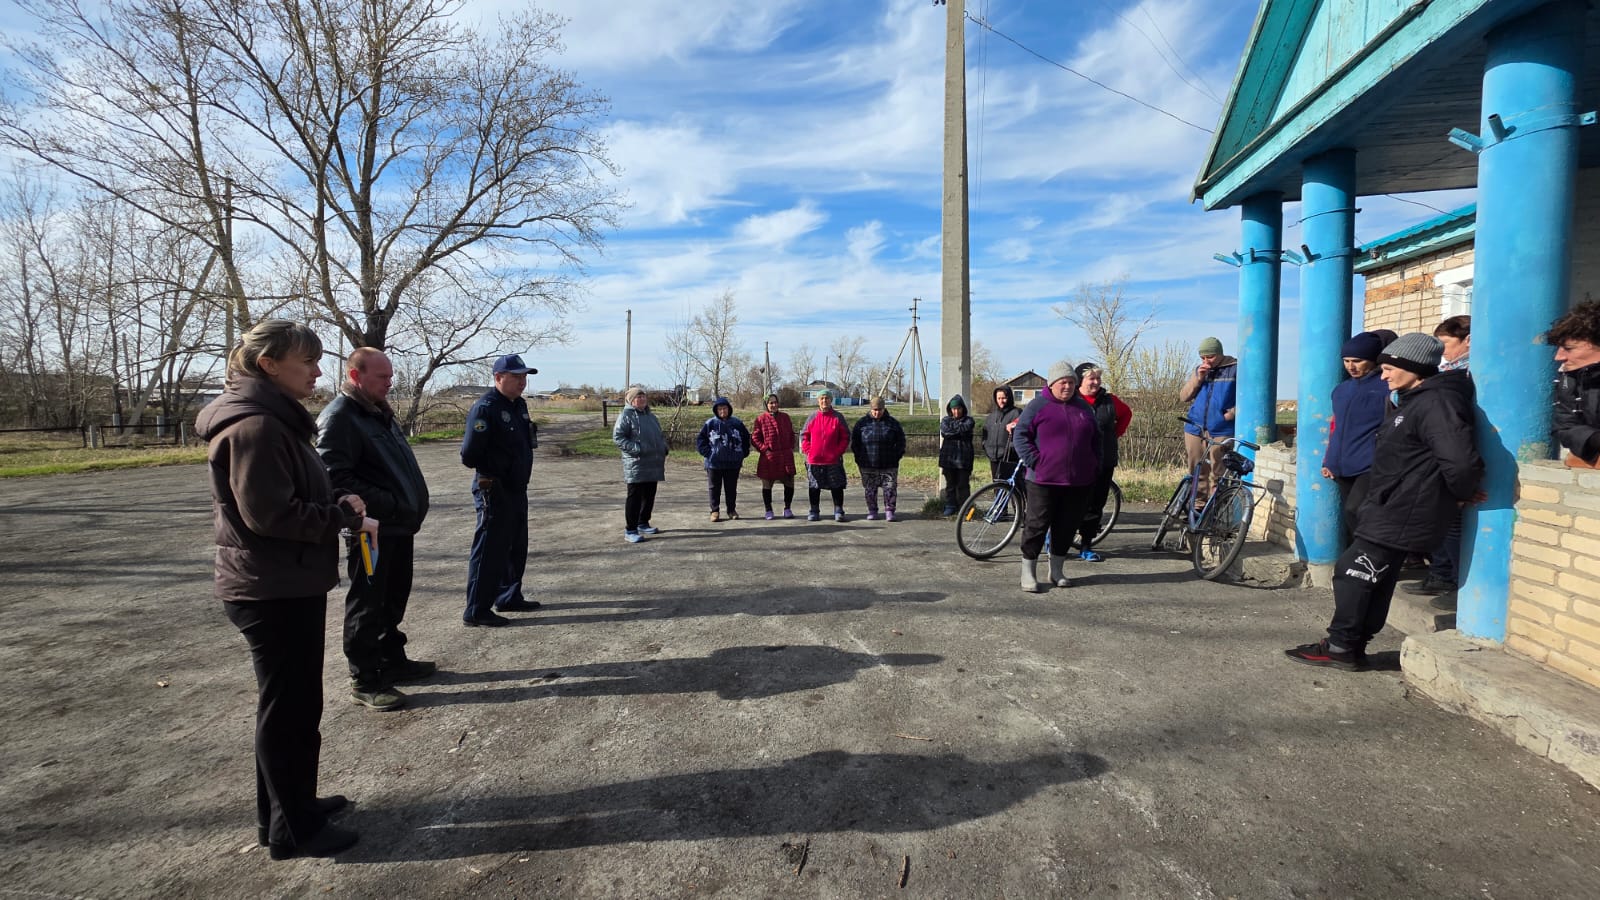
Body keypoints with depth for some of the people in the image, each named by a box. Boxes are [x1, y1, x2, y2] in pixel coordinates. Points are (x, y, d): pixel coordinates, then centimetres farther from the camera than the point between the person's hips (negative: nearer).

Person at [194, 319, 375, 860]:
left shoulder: (275, 419, 13)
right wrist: (347, 515, -17)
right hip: (274, 592, -10)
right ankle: (292, 828, 16)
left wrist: (340, 505, 3)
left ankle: (292, 803, 35)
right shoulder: (254, 425, -20)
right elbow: (270, 513, -25)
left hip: (289, 586, 10)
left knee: (293, 702, 20)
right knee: (289, 706, 2)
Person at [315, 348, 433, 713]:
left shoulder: (380, 413, 15)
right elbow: (336, 479, -23)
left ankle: (392, 661, 32)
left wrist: (411, 513, 18)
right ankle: (364, 680, 12)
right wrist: (389, 504, -23)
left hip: (399, 528, 9)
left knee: (393, 601, 19)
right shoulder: (339, 418, -15)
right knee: (367, 607, 1)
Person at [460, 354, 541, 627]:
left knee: (516, 548, 18)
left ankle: (509, 597, 32)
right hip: (494, 492, -9)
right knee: (489, 551, -3)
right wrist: (489, 471, -5)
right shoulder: (485, 408, -19)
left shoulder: (519, 404, 9)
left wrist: (520, 475, 10)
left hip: (517, 489, 9)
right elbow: (469, 455, -22)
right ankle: (476, 612, 5)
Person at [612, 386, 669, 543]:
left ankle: (643, 524, 29)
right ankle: (630, 530, 0)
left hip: (653, 464, 8)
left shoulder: (651, 416, 18)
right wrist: (635, 448, -22)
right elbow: (617, 437, -14)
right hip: (636, 464, -8)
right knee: (634, 497, -5)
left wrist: (664, 448, 9)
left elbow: (660, 435, 27)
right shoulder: (626, 416, -7)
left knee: (649, 496, 14)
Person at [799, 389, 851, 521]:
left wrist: (839, 452, -6)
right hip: (814, 460, 1)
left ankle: (838, 511, 11)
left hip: (833, 460, -1)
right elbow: (804, 435, 9)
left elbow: (845, 437, 3)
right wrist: (808, 450, -2)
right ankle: (814, 511, 19)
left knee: (836, 486, 2)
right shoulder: (812, 417, 4)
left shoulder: (838, 417, 1)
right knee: (814, 487, 8)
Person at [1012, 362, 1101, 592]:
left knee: (1068, 526, 9)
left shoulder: (1084, 407, 15)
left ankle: (1057, 571, 24)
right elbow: (1020, 436, -3)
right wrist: (1034, 461, -13)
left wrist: (1095, 466, 12)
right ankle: (1028, 573, 10)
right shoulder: (1037, 406, -1)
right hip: (1044, 480, -5)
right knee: (1037, 525, -1)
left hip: (1079, 482, 5)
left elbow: (1096, 439, 22)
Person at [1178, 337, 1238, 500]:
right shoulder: (1199, 370, 15)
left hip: (1221, 431, -4)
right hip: (1195, 429, 4)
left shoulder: (1235, 369, 1)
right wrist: (1198, 379, -3)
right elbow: (1184, 397, 10)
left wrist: (1232, 413, -12)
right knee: (1197, 473, 7)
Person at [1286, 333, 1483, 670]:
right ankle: (1351, 646, 22)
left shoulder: (1436, 403, -20)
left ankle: (1341, 647, 6)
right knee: (1375, 581, 14)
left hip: (1398, 516, -11)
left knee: (1353, 575, -4)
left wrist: (1461, 494, -14)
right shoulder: (1411, 402, 15)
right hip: (1389, 511, 11)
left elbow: (1461, 462, -30)